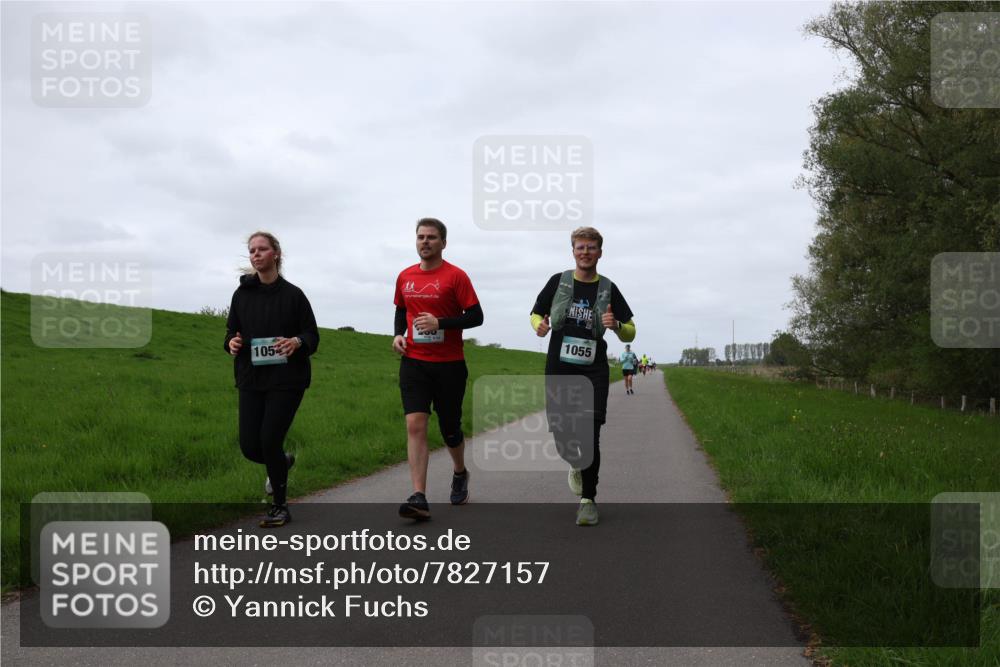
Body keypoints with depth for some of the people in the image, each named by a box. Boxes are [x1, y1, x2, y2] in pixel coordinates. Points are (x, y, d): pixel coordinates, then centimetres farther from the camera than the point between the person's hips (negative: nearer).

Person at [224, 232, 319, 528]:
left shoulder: (292, 294, -2)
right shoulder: (242, 294, 7)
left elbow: (312, 336, 1)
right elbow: (231, 332, 14)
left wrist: (297, 342, -22)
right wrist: (232, 343, -10)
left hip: (286, 380, -4)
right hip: (251, 380, 4)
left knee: (269, 439, -11)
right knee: (249, 446, -1)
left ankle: (280, 507, 8)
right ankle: (282, 462, 35)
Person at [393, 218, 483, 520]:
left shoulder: (455, 276, -6)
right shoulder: (405, 277, 8)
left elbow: (476, 316, -8)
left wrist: (440, 323, -20)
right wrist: (398, 334, 4)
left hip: (449, 365, -3)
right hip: (414, 363, 3)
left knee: (450, 428, 10)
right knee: (415, 424, -13)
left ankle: (460, 474, 41)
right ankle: (419, 498, -16)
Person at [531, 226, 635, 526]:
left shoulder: (608, 289, 3)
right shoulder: (558, 282, 4)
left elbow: (630, 334, 7)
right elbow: (536, 314, 15)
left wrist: (616, 325, -16)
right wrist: (539, 325, -9)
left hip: (594, 371, -1)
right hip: (559, 369, 1)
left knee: (590, 436, -9)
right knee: (560, 432, 2)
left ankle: (588, 499, 2)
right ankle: (576, 464, 38)